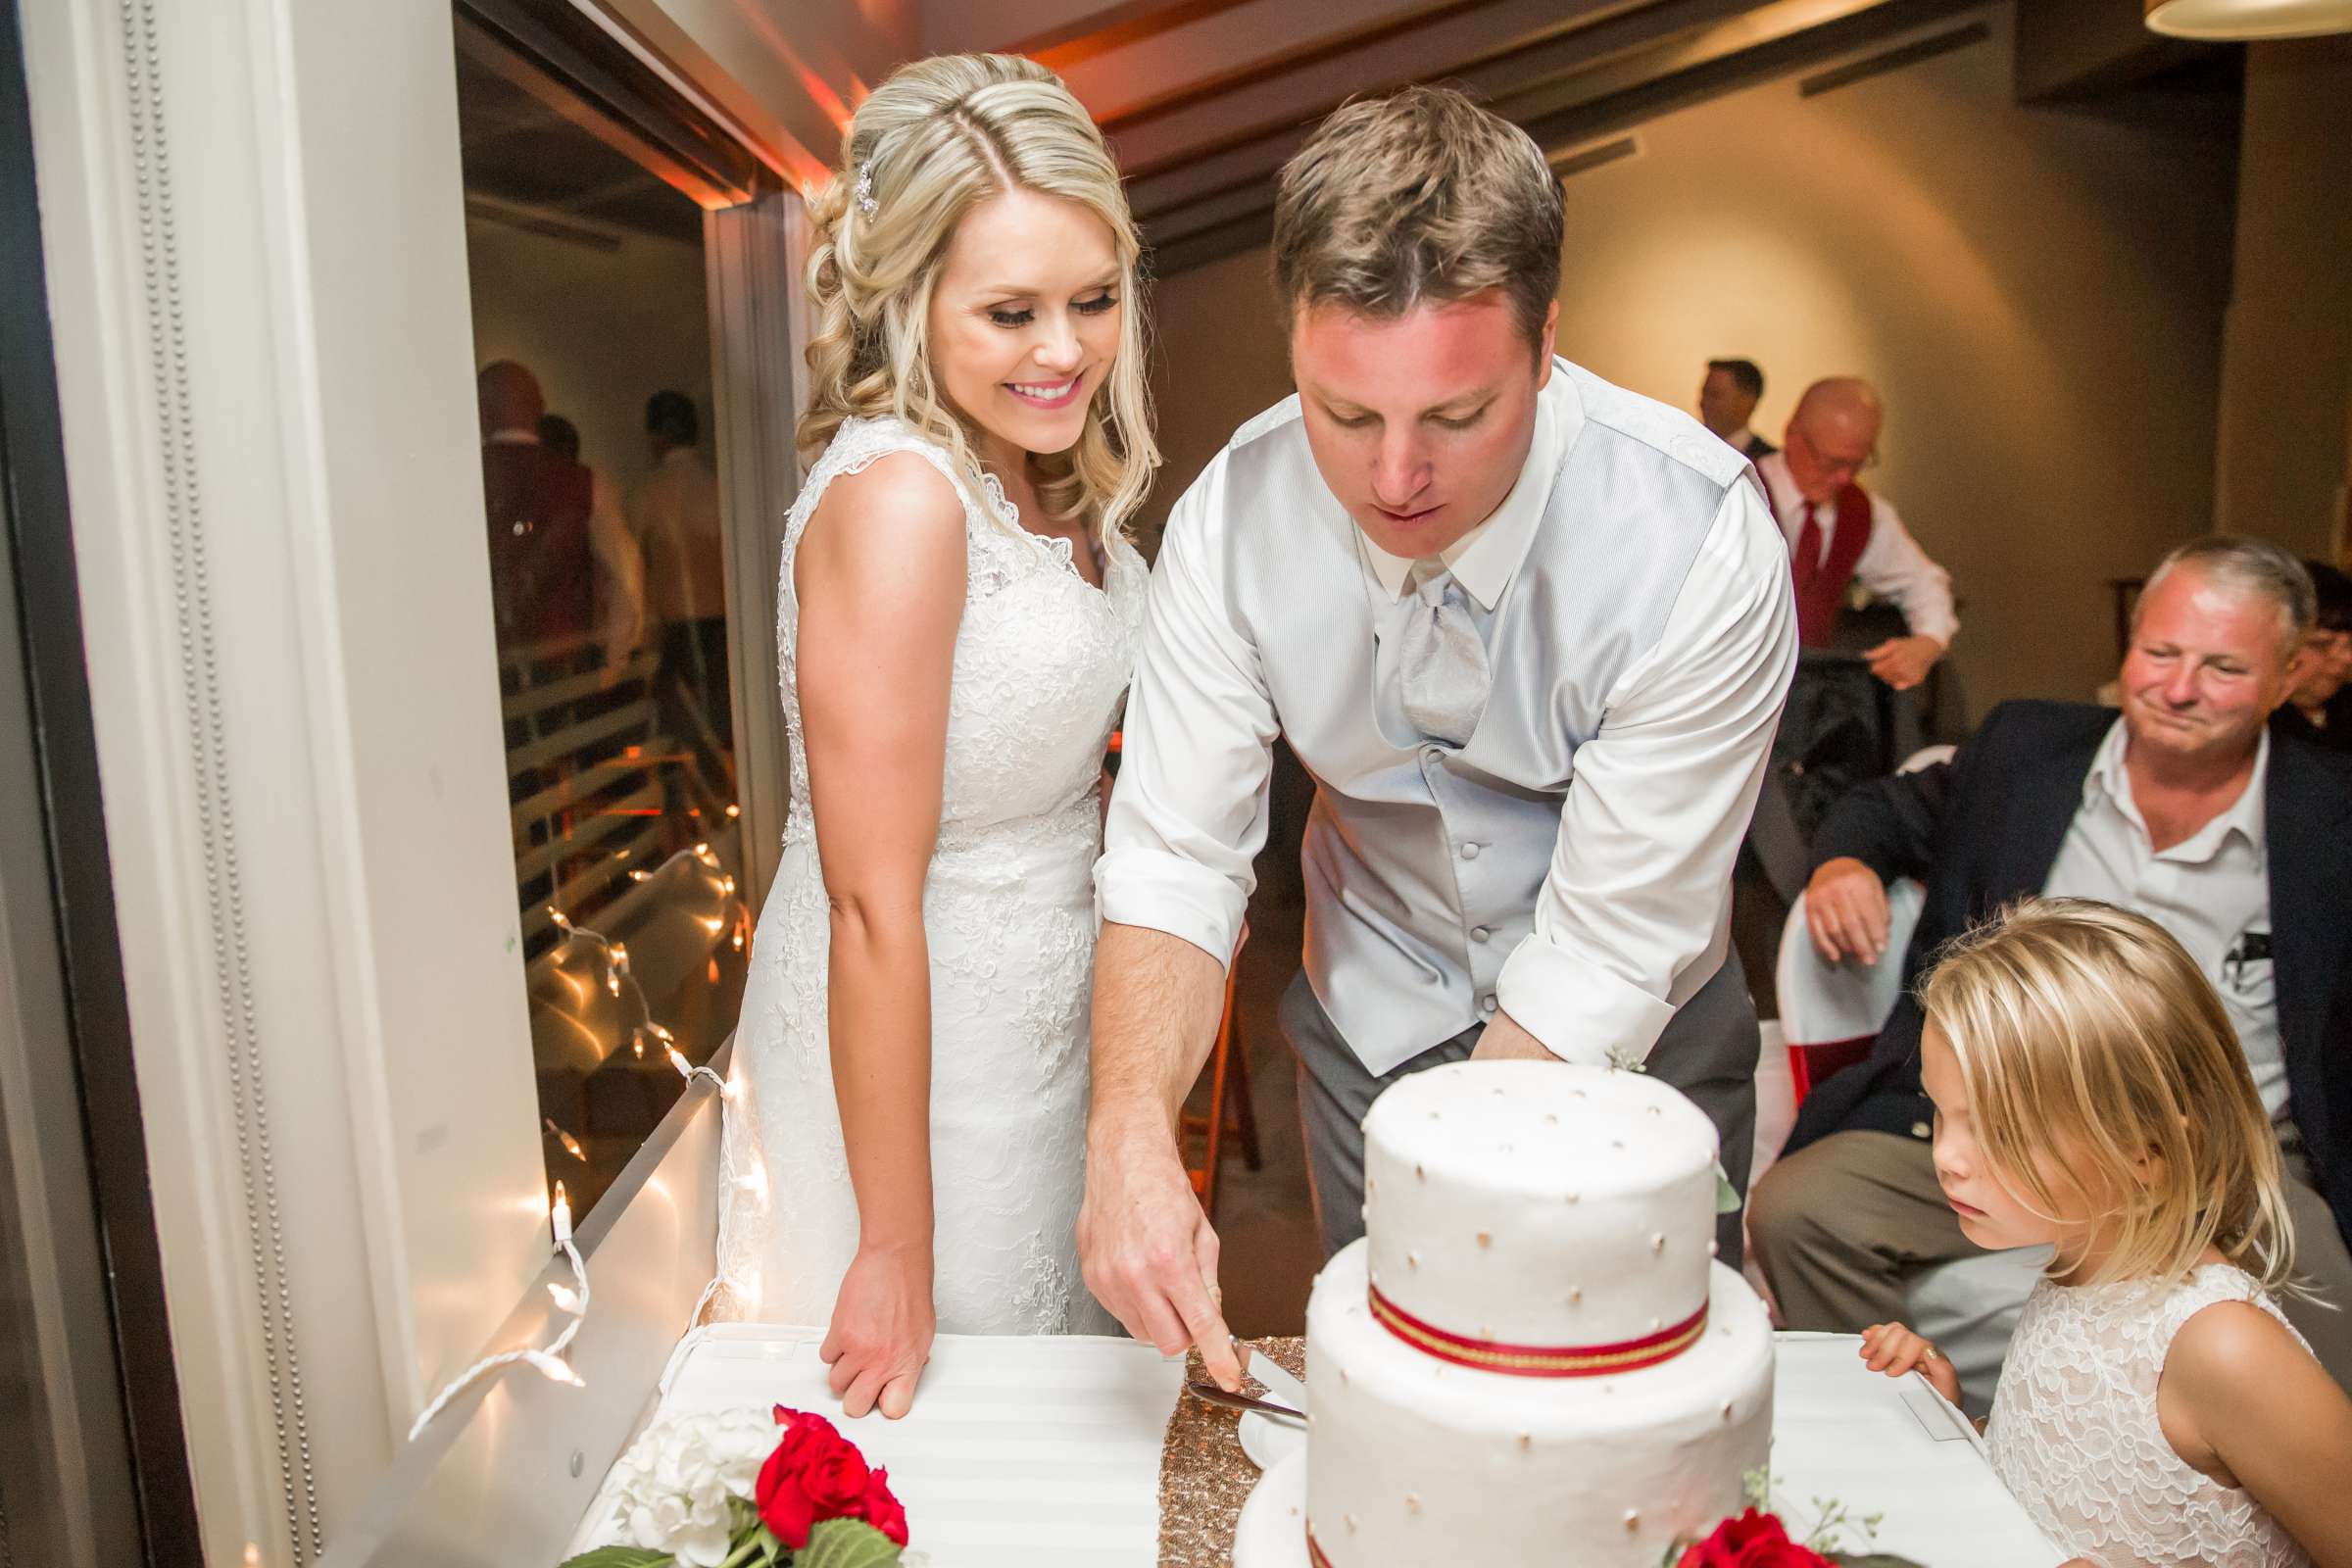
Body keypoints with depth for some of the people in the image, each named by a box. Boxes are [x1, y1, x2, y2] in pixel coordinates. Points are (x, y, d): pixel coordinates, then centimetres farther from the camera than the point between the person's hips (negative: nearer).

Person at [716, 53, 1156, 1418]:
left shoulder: (1046, 480, 1)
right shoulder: (895, 496, -26)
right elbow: (874, 906, -26)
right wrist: (895, 1254, -20)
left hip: (1037, 1022, 8)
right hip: (904, 1049, -8)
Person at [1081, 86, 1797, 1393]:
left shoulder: (1700, 545, -31)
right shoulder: (1237, 514, -22)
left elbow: (1604, 964, -28)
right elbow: (1174, 859, -20)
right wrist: (1132, 1138, -37)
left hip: (1634, 1043, -1)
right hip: (1373, 1020, 2)